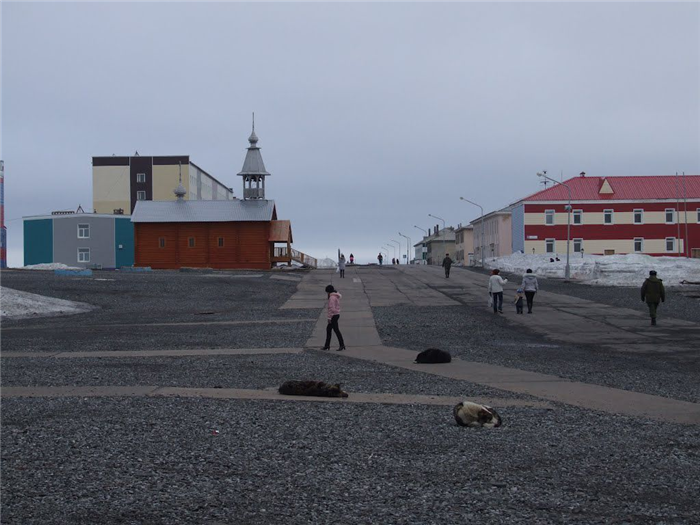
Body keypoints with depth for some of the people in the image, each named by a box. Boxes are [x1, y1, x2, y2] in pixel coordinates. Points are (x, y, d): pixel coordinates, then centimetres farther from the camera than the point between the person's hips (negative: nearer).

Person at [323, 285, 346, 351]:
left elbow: (331, 308, -21)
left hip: (333, 315, -10)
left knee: (336, 330, -5)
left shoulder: (332, 297, -17)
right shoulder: (337, 296, 12)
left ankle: (342, 345, -2)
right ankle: (327, 345, 17)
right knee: (328, 329, 14)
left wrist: (329, 317, -19)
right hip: (337, 314, 10)